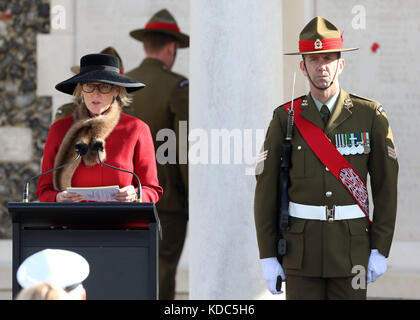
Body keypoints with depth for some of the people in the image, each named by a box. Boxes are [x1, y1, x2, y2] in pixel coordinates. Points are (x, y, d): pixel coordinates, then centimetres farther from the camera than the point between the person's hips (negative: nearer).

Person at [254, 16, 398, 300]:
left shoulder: (370, 115, -1)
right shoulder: (285, 119, 1)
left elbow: (386, 186, 0)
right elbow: (266, 189, 1)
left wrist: (380, 251, -4)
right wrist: (267, 256, -3)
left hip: (351, 246, 0)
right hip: (302, 246, 0)